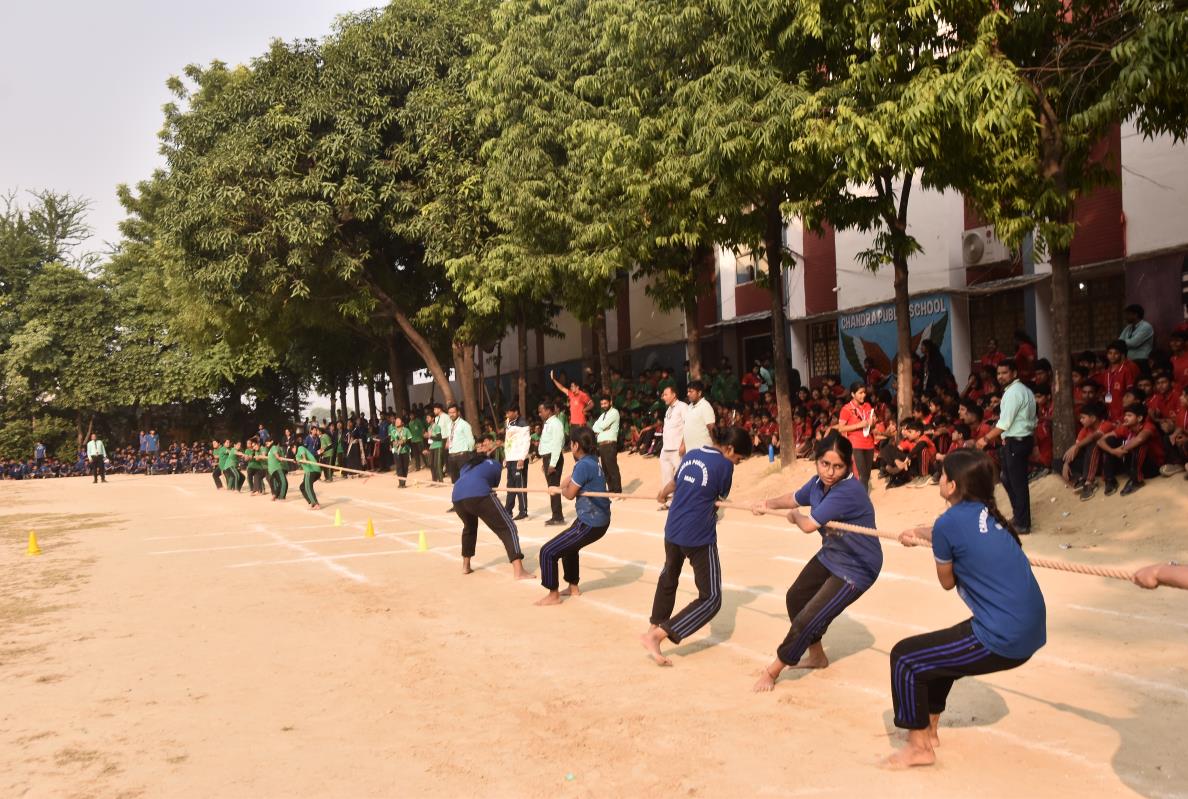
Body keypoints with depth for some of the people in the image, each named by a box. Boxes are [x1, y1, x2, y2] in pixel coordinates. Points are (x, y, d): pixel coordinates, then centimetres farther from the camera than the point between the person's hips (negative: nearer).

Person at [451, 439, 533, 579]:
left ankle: (465, 566, 40)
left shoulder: (467, 464, 38)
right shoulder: (494, 464, 29)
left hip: (457, 497, 5)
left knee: (469, 527, 37)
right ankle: (518, 571, -16)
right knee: (507, 528, -1)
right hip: (478, 495, -5)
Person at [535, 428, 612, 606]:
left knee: (547, 552, -5)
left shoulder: (583, 465, -21)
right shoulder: (591, 461, 9)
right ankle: (573, 587, 42)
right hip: (599, 519, 10)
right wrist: (564, 487, 9)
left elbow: (569, 494, -12)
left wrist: (562, 489, 8)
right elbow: (573, 478, 24)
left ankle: (553, 595, 6)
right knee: (568, 546, 34)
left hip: (590, 523, -10)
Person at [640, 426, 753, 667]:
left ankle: (656, 626, 46)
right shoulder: (724, 464, -10)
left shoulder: (690, 455, 10)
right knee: (711, 598, 0)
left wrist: (663, 493, 50)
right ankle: (656, 635, -10)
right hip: (699, 536, -7)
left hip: (672, 530, 7)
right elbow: (721, 500, 2)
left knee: (669, 577, 32)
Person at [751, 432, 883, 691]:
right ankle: (816, 656, 46)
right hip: (830, 556, 9)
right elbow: (795, 498, 16)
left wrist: (794, 516, -9)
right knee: (796, 598, 24)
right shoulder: (819, 483, -8)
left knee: (807, 620, -9)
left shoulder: (848, 491, -34)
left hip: (856, 569, -9)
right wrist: (768, 504, 13)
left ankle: (773, 671, 13)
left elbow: (809, 525, -30)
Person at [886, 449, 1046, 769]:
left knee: (904, 657, 3)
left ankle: (920, 747, 16)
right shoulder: (988, 513, 7)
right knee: (939, 647, 28)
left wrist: (927, 540, 14)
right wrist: (919, 533, 47)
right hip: (1031, 632, 9)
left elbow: (947, 582, -1)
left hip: (1003, 641, -9)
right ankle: (928, 728, 41)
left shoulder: (950, 522, -16)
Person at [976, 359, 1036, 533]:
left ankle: (1022, 524, 5)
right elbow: (1031, 420, 17)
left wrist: (986, 439, -15)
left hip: (1016, 442, -10)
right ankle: (1019, 517, 28)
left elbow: (1004, 423, -20)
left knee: (1017, 482, -2)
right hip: (1022, 439, 10)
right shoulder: (1024, 390, 15)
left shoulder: (1013, 392, -16)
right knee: (1009, 480, 19)